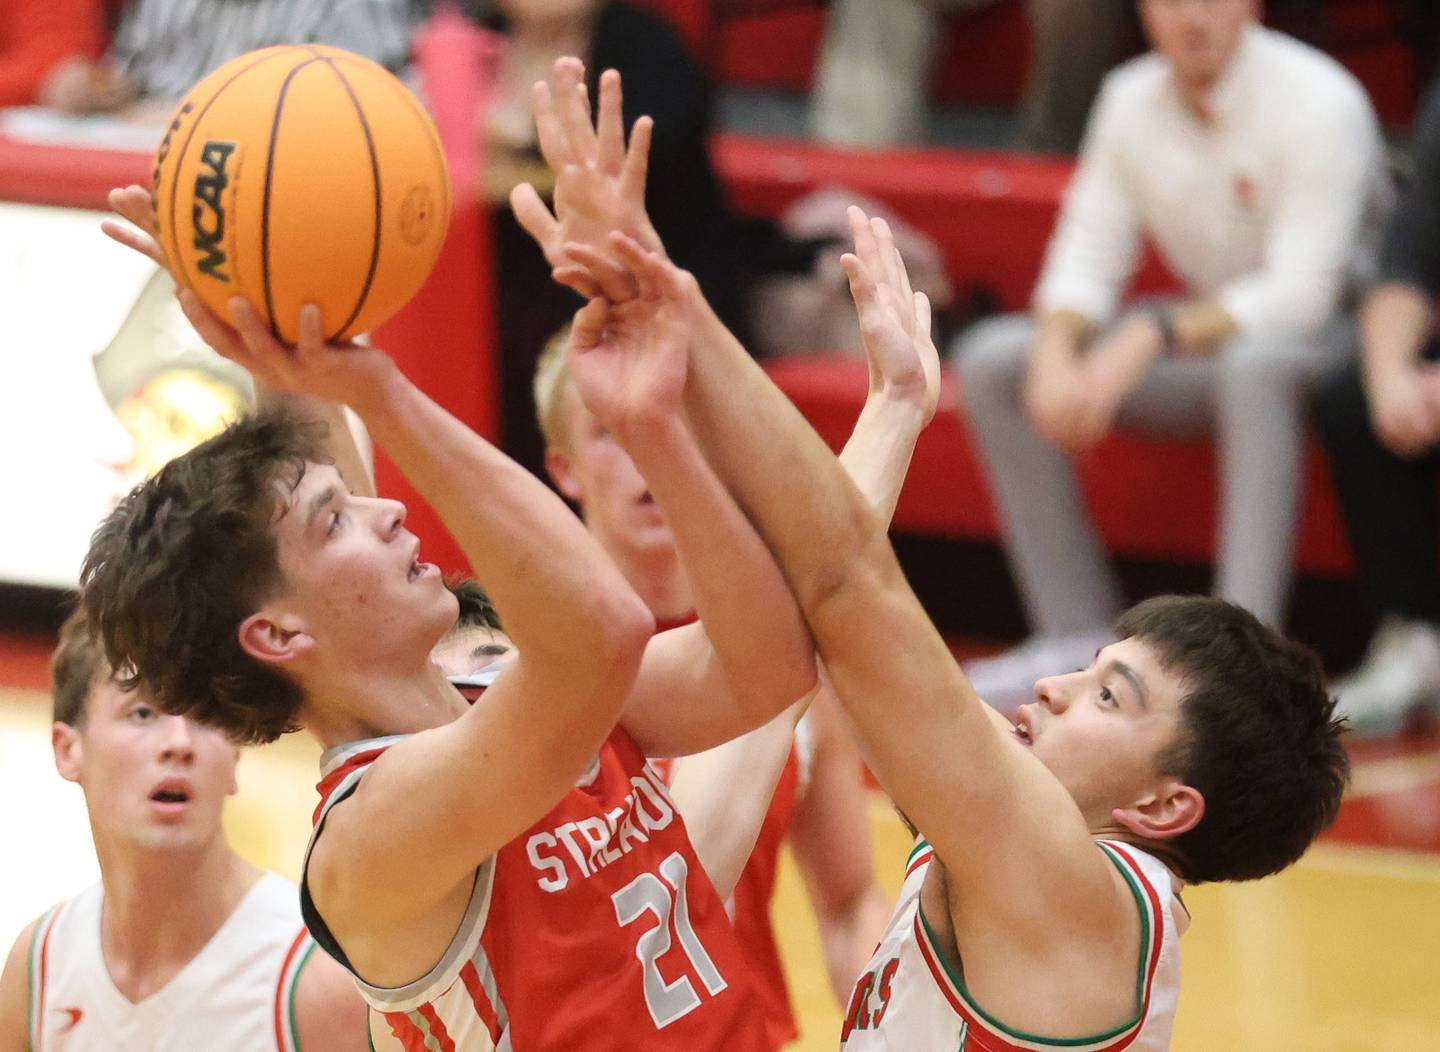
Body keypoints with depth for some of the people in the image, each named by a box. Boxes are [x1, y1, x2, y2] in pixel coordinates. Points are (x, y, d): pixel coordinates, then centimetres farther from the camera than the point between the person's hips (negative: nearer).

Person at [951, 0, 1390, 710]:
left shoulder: (1319, 102, -19)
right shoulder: (1133, 99, 1)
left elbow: (1299, 294, -26)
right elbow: (1087, 257, 0)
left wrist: (1149, 338, -36)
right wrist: (1056, 351, -22)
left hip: (1328, 337, -7)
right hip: (1210, 335, 7)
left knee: (1254, 362, -42)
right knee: (989, 360, -8)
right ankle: (1079, 636, -12)